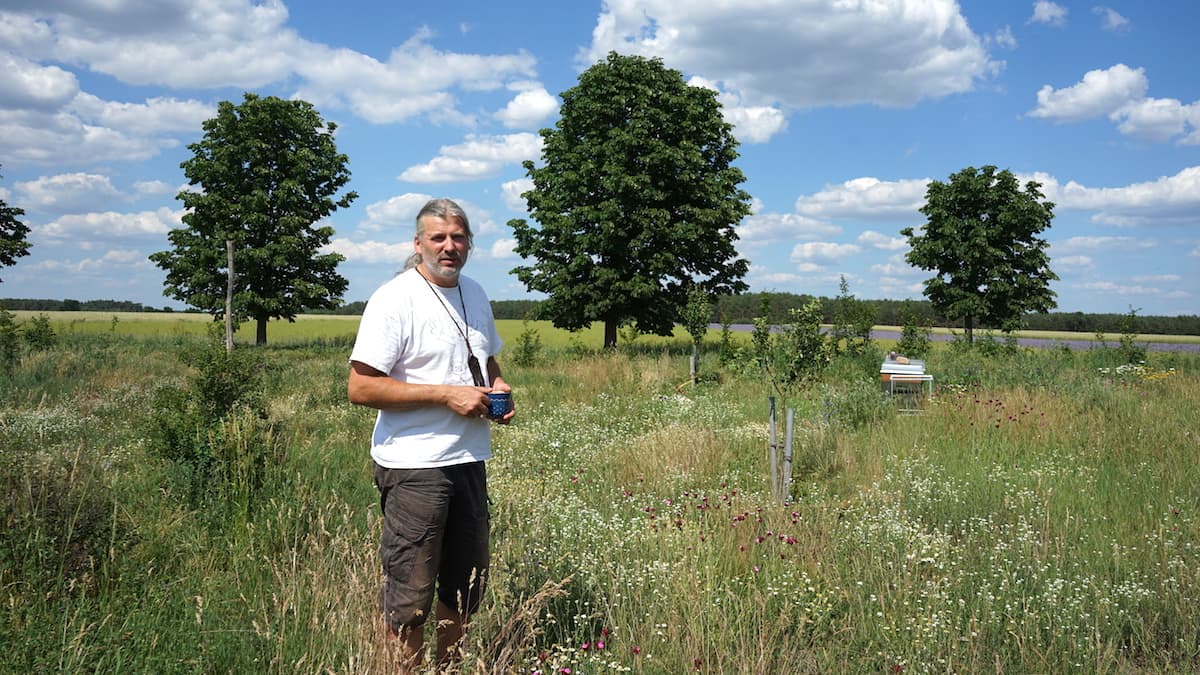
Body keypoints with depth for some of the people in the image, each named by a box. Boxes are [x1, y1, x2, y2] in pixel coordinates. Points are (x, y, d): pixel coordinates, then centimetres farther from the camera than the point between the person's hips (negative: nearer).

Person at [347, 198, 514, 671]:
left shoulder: (475, 295, 12)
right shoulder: (394, 299, -12)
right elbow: (361, 387, -18)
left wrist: (497, 387, 3)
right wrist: (446, 394, -20)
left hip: (469, 459, 8)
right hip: (414, 467, -8)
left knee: (467, 583, 18)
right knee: (410, 594, 1)